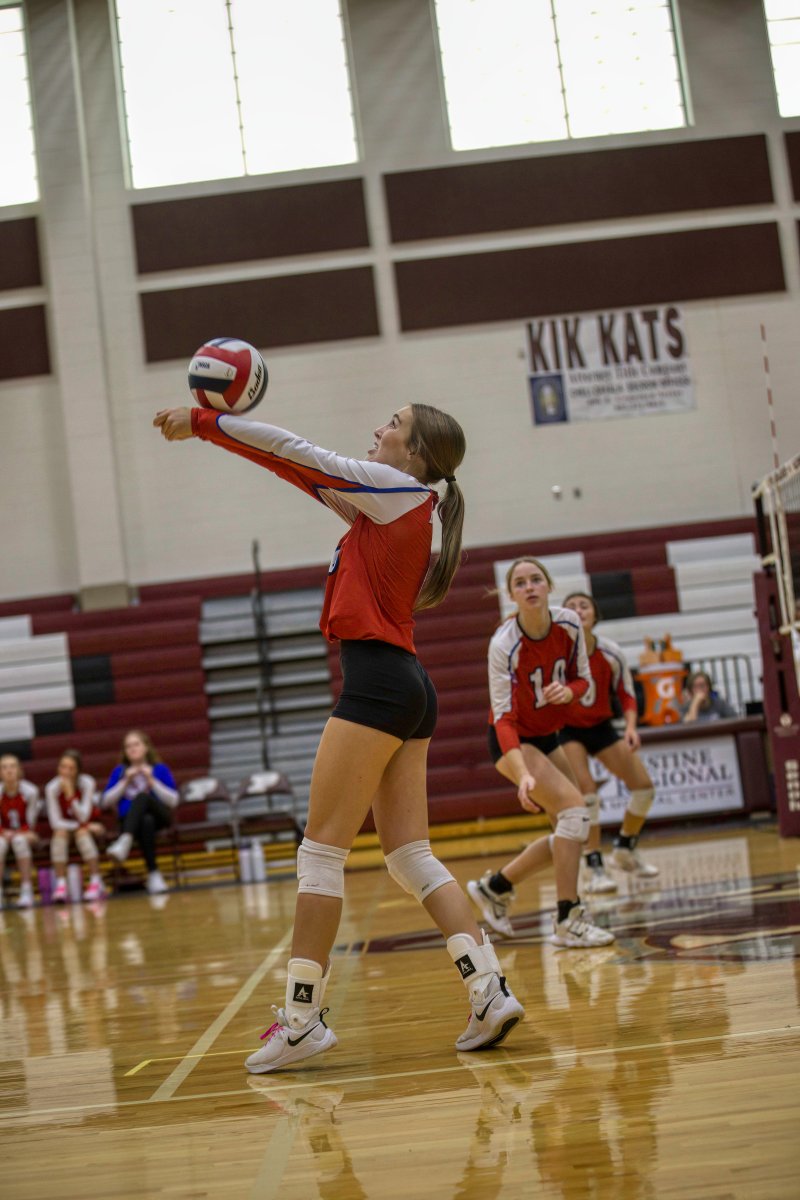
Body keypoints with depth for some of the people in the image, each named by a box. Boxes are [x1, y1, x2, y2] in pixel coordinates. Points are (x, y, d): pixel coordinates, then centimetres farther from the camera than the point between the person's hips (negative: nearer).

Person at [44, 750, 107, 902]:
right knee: (60, 833, -31)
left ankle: (96, 882, -32)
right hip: (65, 825, 1)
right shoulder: (52, 788, -21)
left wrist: (70, 794, -40)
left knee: (82, 832, -33)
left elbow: (83, 817, -28)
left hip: (88, 826, -1)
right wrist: (84, 825, -26)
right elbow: (55, 822, -21)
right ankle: (61, 884, -33)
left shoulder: (87, 783, -22)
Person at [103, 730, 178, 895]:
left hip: (159, 817, -1)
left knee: (142, 797, -36)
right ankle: (153, 873, -43)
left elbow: (173, 801, 2)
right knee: (146, 822, -40)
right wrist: (125, 782, -3)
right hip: (131, 821, 1)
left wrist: (152, 781, -7)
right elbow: (107, 801, 7)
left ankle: (125, 842, -60)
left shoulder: (160, 769, 10)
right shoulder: (119, 771, 14)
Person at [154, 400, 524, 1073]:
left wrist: (202, 424, 4)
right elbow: (308, 473, 22)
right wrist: (219, 424, 21)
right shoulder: (389, 504, 20)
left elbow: (296, 453, -4)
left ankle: (303, 1017, -2)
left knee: (321, 852, -5)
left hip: (378, 682, -9)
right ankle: (491, 993, 1)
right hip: (408, 689, 9)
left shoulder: (398, 488, -5)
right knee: (411, 857, 7)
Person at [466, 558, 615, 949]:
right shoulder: (504, 643, -27)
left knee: (570, 834, 8)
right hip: (513, 740, -7)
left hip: (546, 737, 7)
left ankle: (494, 887, 24)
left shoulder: (569, 625, -12)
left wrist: (568, 691, -25)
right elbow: (503, 718, -29)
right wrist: (523, 775, -42)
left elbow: (583, 679, 1)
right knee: (574, 807, -24)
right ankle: (568, 920, -20)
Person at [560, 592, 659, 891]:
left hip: (601, 727, 4)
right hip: (566, 729, -4)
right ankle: (594, 869, -15)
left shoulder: (611, 653, -13)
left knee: (644, 787, 1)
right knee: (586, 791, -25)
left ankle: (625, 850, 25)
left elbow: (626, 696, -1)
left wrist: (630, 727, -17)